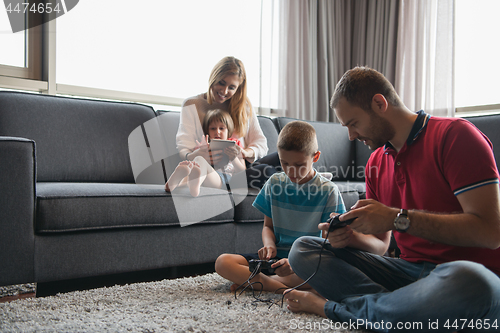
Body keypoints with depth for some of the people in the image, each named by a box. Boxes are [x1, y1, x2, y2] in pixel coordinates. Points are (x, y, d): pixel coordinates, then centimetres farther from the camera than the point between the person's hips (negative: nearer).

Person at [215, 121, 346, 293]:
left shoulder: (329, 191, -4)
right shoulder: (274, 182, 7)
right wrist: (269, 245, -9)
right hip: (277, 256, 3)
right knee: (222, 262, -18)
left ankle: (258, 282, -22)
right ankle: (282, 288, -26)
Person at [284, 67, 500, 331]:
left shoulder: (455, 134, -8)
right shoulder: (376, 163, 13)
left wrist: (398, 218, -19)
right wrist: (351, 237, -7)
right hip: (409, 270, 6)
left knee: (466, 280, -43)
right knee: (302, 249, -4)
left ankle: (330, 307, -19)